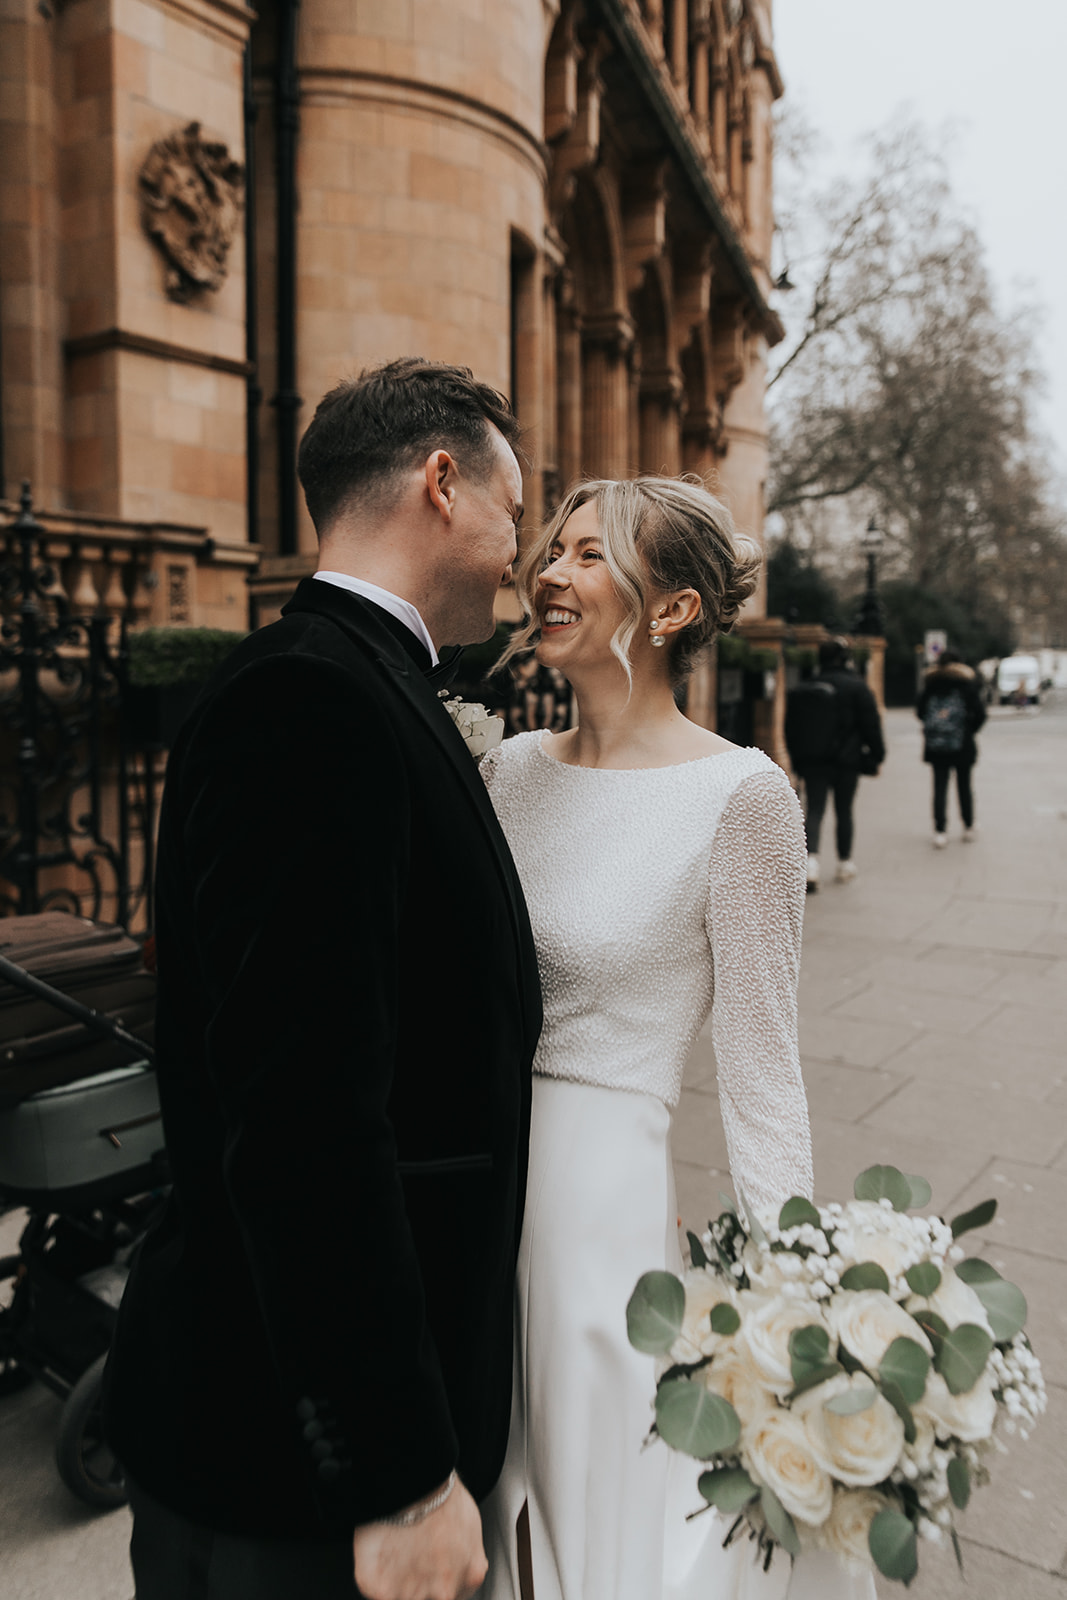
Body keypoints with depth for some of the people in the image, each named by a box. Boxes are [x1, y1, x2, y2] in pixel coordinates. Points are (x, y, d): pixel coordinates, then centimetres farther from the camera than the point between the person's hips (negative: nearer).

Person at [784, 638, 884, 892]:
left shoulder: (802, 690, 5)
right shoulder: (857, 687, -5)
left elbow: (791, 729, 10)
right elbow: (871, 725, -6)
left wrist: (798, 761, 18)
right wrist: (875, 757, 3)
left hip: (812, 762, 2)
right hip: (846, 762, -2)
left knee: (813, 811, -1)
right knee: (844, 812, 11)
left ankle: (811, 859, -22)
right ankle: (845, 864, 22)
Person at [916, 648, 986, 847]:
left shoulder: (930, 684, 2)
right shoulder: (966, 683, -2)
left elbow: (920, 712, 0)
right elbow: (979, 713, -9)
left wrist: (933, 728, 10)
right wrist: (970, 730, 5)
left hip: (936, 747, 1)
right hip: (962, 746, -1)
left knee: (940, 788, 2)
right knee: (964, 786, 12)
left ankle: (940, 832, -6)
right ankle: (968, 828, 22)